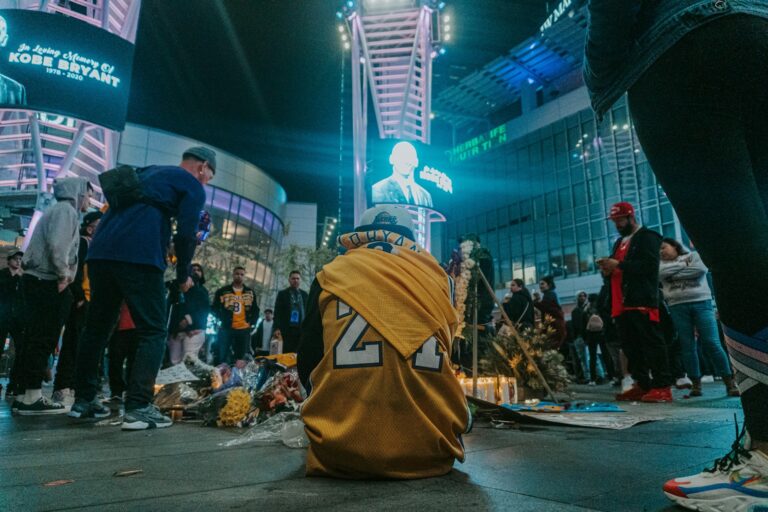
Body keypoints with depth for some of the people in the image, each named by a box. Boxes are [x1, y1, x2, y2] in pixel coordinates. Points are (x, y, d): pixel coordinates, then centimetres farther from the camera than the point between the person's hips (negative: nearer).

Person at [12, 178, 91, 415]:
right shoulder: (66, 209, -6)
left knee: (35, 339, 10)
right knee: (43, 340, -9)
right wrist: (63, 273, -14)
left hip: (37, 280, 10)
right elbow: (57, 244, -21)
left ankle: (26, 395, 14)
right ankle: (33, 396, -7)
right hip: (46, 282, -10)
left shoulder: (57, 210, 24)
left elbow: (54, 242, 19)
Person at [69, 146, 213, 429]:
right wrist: (183, 276, 9)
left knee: (97, 327, 17)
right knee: (153, 331, -1)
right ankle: (138, 407, -8)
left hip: (100, 252, 8)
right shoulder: (193, 186, 7)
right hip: (138, 257, -8)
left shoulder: (147, 173, 29)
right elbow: (186, 235, -4)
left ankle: (83, 400, 26)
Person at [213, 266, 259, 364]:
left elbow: (255, 310, 15)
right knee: (223, 357, -1)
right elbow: (215, 308, 4)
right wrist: (222, 319, -7)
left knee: (241, 358, 7)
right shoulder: (222, 291, 3)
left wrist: (251, 323, 2)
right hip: (226, 328, -2)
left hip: (244, 329, 2)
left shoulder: (250, 292, 11)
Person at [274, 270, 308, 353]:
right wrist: (277, 328, -9)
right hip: (288, 329, -2)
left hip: (302, 329, 2)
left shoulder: (304, 294, 16)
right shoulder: (282, 294, 9)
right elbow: (277, 313, 2)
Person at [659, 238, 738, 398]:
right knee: (687, 346, 0)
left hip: (701, 303, -2)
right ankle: (696, 383, 6)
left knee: (712, 343, -7)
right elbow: (662, 272, -7)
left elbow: (700, 269, -10)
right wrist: (682, 264, -1)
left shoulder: (694, 255, 11)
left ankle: (729, 382, -1)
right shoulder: (662, 264, 17)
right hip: (677, 307, 2)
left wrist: (675, 274, -3)